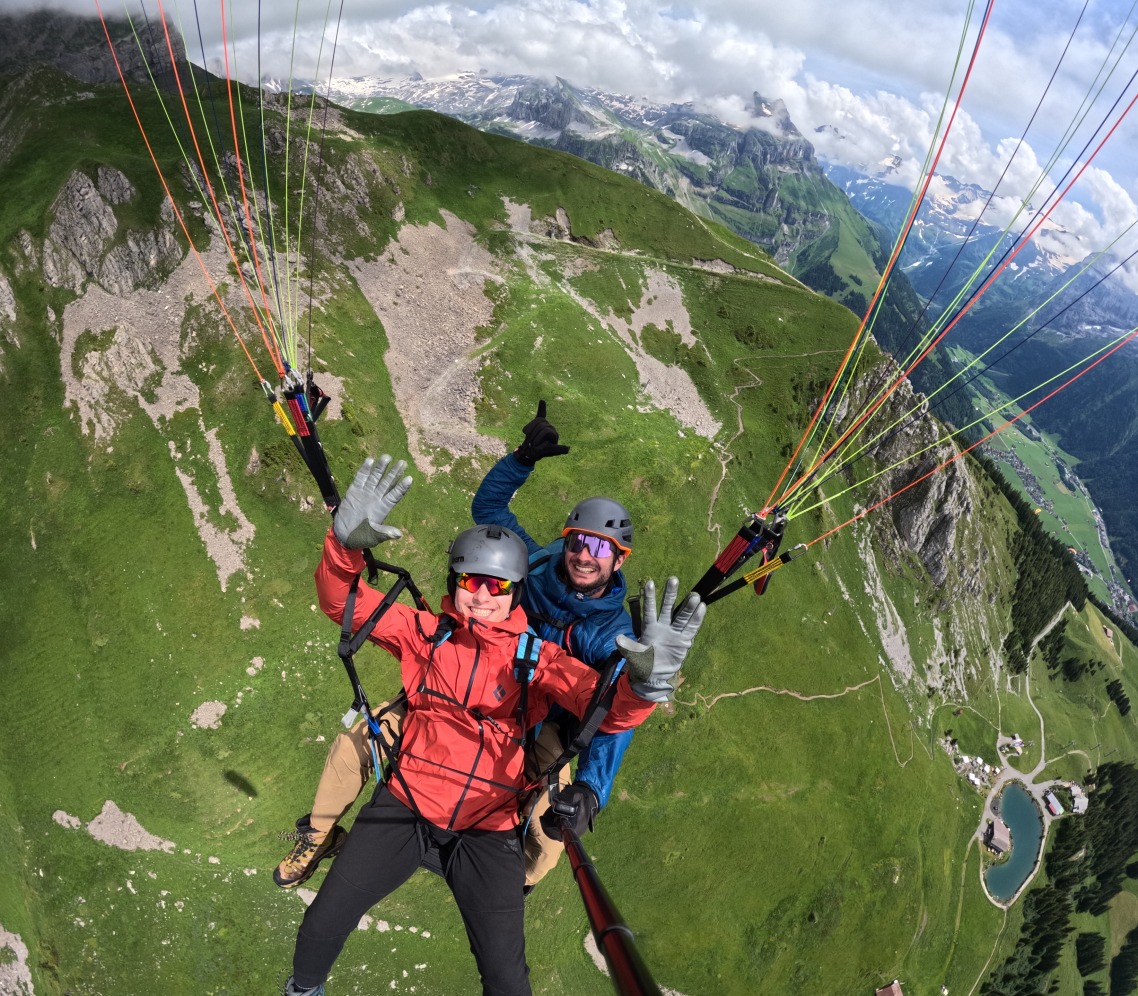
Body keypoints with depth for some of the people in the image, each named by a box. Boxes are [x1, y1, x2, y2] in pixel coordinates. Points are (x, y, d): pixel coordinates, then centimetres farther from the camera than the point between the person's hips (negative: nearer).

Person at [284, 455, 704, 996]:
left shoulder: (538, 658, -4)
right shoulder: (426, 632, 0)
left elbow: (610, 710, -14)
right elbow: (342, 602, -5)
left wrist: (645, 678, -39)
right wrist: (347, 541, -27)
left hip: (488, 828, -1)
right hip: (406, 802, 1)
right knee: (322, 922, 0)